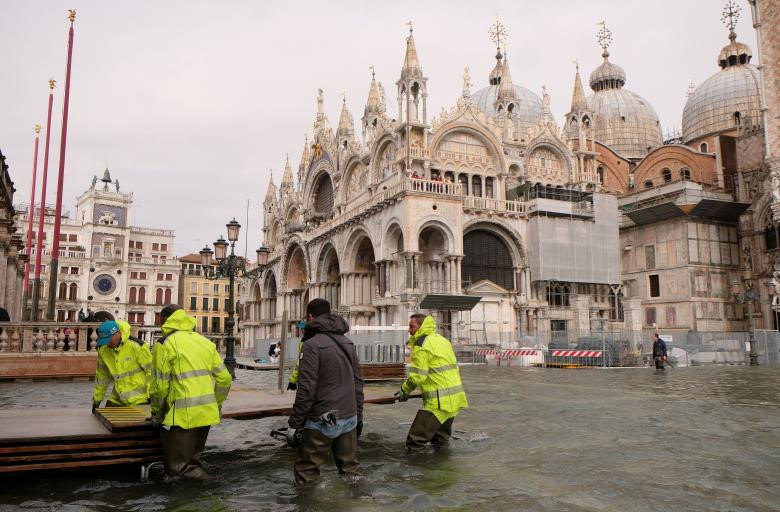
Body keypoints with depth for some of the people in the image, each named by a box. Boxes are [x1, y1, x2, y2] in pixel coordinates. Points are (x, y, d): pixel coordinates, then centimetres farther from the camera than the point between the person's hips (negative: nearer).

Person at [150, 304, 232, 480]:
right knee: (192, 461, 22)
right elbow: (224, 379, 11)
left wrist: (156, 413, 8)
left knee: (177, 470, 4)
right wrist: (216, 406, 22)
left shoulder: (165, 344, -5)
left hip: (182, 416, -6)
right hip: (206, 414, 6)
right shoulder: (205, 342, 12)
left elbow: (160, 385, -7)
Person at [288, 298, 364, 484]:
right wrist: (358, 415, 18)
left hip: (322, 421, -7)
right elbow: (358, 382, 13)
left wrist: (296, 418, -7)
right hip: (349, 418, 7)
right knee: (350, 470, 14)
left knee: (306, 474, 3)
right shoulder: (348, 343, 10)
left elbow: (306, 387, -16)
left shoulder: (312, 345, -12)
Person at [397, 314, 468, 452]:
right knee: (441, 440, 23)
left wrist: (405, 390, 0)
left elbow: (417, 376, -16)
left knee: (414, 443, -7)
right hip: (455, 399, 10)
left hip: (440, 402, -10)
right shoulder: (442, 340, 17)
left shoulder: (421, 345, -11)